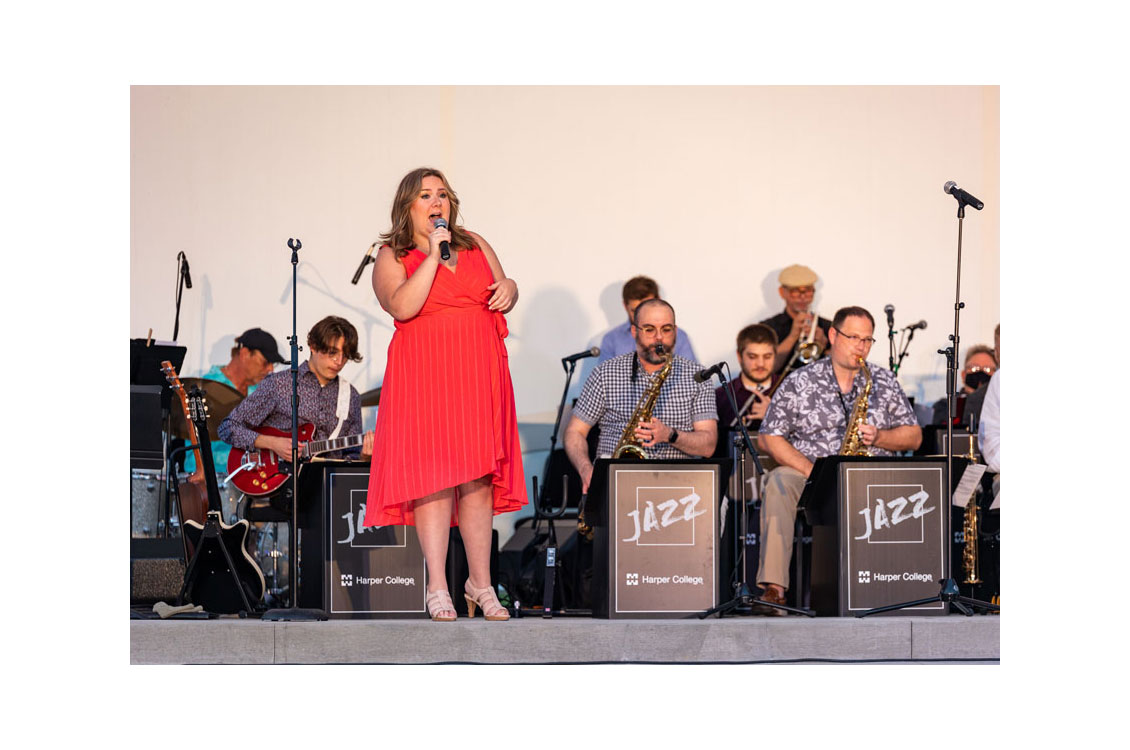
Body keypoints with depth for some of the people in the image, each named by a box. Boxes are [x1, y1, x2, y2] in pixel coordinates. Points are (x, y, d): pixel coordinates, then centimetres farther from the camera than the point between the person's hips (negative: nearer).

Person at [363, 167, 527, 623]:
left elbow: (502, 288, 23)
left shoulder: (476, 246, 18)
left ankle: (481, 584, 10)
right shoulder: (392, 256, 3)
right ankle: (438, 589, -4)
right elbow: (402, 307, -13)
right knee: (433, 478, -9)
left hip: (479, 376, 4)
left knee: (479, 479, 3)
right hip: (424, 379, -4)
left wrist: (509, 289, -1)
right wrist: (432, 256, -14)